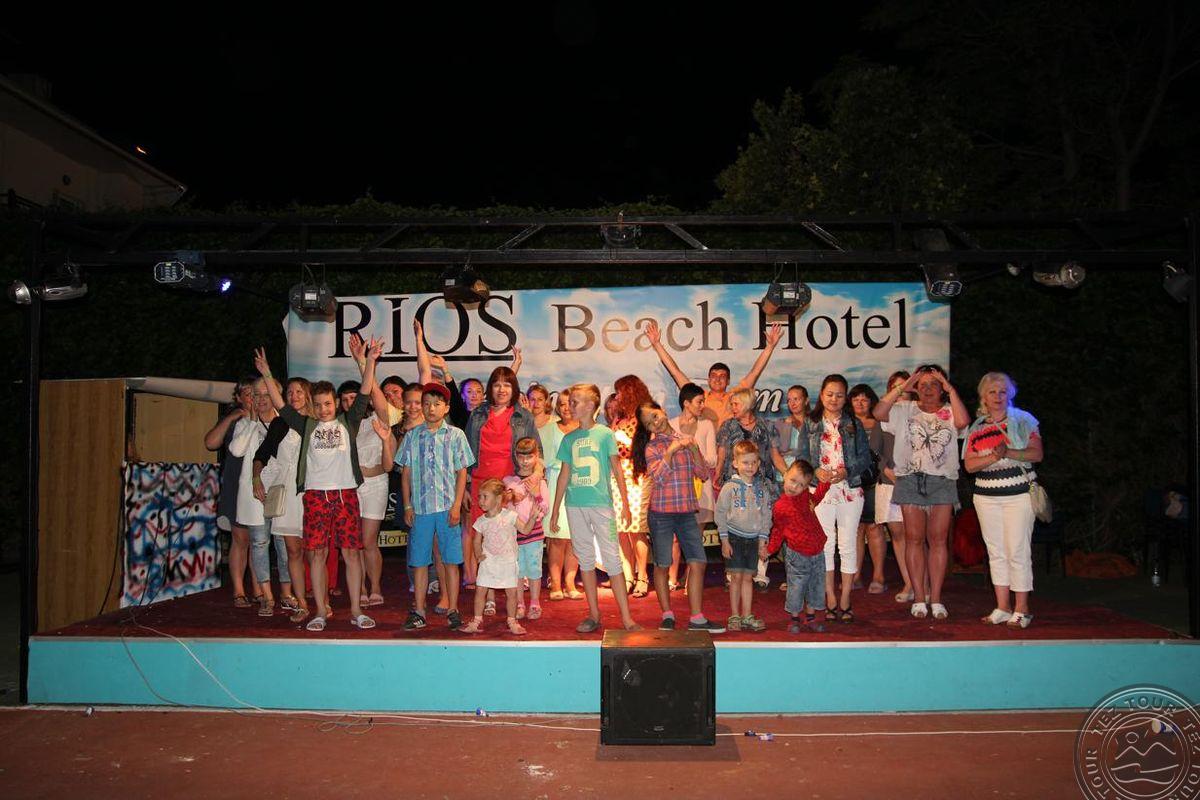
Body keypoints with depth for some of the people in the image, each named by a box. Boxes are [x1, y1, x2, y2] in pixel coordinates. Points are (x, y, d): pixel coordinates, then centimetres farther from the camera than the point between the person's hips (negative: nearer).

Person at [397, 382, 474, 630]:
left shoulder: (455, 435, 3)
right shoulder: (412, 436, 8)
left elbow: (462, 473, 1)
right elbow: (405, 473, 9)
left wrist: (456, 505, -7)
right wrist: (407, 505, 3)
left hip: (447, 506, -2)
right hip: (420, 507, 2)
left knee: (451, 560, 2)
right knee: (419, 561, 7)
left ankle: (452, 610, 12)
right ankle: (418, 611, 16)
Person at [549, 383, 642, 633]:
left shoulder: (605, 434, -1)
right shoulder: (569, 438, 10)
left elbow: (617, 469, 1)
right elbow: (564, 474, 15)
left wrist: (625, 503, -5)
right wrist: (555, 509, 14)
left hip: (601, 503, -4)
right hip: (575, 505, 4)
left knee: (612, 558, -4)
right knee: (585, 559, 9)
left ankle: (626, 617, 0)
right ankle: (594, 615, 18)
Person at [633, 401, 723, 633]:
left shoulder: (686, 440, 10)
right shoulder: (652, 446, -1)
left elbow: (704, 475, 6)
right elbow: (658, 478, -14)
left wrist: (694, 450, -8)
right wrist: (671, 451, -20)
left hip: (687, 511, 4)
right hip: (662, 512, -3)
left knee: (698, 562, -1)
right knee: (662, 565, 3)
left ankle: (696, 618, 6)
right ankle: (667, 616, 17)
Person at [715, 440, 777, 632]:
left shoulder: (762, 488, 4)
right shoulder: (730, 487, -6)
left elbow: (766, 515, 9)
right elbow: (720, 514, -4)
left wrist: (763, 539, 4)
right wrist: (724, 540, -7)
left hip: (753, 538, 3)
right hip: (734, 537, -3)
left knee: (748, 577, 7)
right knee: (736, 577, -1)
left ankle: (747, 616, 14)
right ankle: (734, 616, 8)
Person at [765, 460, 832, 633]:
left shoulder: (806, 496, 2)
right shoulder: (780, 507, -12)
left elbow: (816, 498, 27)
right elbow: (778, 531, 0)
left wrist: (825, 482, 14)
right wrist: (769, 549, -4)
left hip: (817, 551, 5)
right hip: (797, 554, -5)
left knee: (816, 586, 15)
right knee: (796, 587, 4)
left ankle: (811, 617, 31)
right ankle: (794, 619, 23)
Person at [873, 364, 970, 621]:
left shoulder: (949, 412, 7)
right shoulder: (906, 410, 9)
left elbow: (963, 421, -15)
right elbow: (879, 413, -6)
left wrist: (951, 390, -9)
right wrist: (901, 388, -7)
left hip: (942, 482, 0)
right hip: (911, 481, 0)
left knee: (938, 540, 3)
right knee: (914, 539, 3)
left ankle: (935, 599, 9)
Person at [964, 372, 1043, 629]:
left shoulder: (1023, 420, 3)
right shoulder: (976, 429, 10)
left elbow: (1036, 453, -7)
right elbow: (969, 465, 1)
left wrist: (1009, 453, -22)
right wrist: (994, 457, -15)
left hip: (1018, 494, -3)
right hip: (986, 496, 3)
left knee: (1017, 551, -6)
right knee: (996, 552, 7)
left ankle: (1021, 610, 2)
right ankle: (1002, 607, 14)